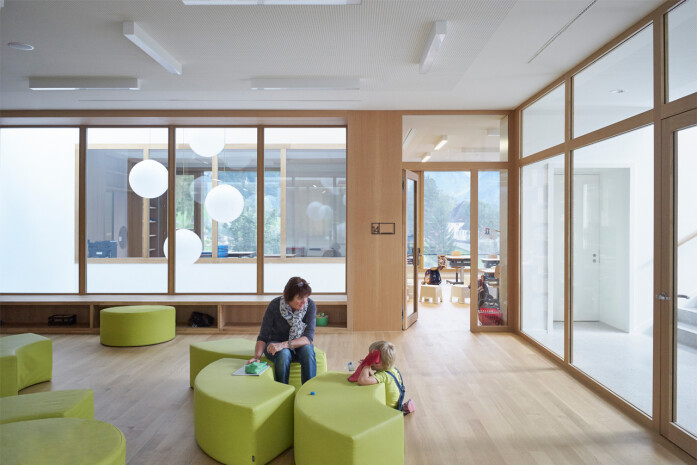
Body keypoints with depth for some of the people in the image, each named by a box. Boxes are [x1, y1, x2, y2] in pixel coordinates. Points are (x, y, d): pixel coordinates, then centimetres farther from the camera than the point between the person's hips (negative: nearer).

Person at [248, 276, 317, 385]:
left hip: (299, 344, 1)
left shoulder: (310, 305, -18)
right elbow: (263, 337, -14)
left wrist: (284, 344, -38)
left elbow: (308, 337, -24)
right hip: (275, 343, -1)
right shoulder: (275, 305, -20)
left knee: (308, 351, -33)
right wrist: (257, 356, -33)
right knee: (283, 354, -35)